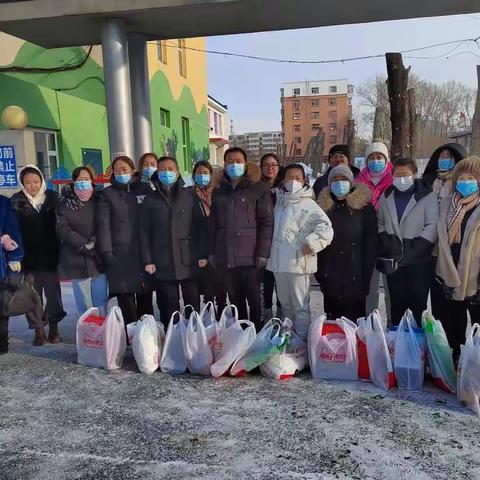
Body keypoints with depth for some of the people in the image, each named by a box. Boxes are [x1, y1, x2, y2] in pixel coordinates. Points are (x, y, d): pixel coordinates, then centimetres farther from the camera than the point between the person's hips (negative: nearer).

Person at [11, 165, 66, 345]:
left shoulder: (52, 197, 2)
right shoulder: (16, 201, 0)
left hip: (50, 255, 1)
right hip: (29, 256, 0)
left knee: (53, 291, 5)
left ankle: (54, 328, 17)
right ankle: (38, 330, 15)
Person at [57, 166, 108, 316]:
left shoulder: (99, 199, 8)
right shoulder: (65, 202, 2)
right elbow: (62, 229, -7)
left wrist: (94, 242, -14)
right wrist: (84, 244, -16)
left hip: (99, 257, 2)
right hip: (77, 260, -2)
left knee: (101, 302, 4)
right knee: (84, 305, 1)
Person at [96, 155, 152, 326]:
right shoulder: (108, 194, 8)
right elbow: (103, 225, 1)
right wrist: (107, 253, -9)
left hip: (143, 254, 2)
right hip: (120, 257, -2)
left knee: (145, 299, 4)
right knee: (126, 300, -5)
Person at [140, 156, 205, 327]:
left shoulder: (190, 195, 6)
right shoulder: (150, 200, 8)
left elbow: (200, 226, 4)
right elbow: (144, 232, 6)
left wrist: (202, 255, -2)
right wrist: (147, 261, -1)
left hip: (189, 262, 0)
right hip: (163, 265, 0)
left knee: (193, 307, 5)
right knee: (168, 310, 3)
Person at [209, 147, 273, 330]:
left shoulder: (259, 189, 0)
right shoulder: (219, 192, 15)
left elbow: (266, 223, -6)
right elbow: (213, 224, 16)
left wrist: (262, 253, -13)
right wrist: (212, 252, 9)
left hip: (250, 257, -4)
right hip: (227, 258, 4)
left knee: (254, 300, 6)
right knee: (235, 301, 12)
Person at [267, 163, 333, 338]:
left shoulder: (307, 204, -9)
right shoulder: (279, 201, 12)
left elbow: (325, 226, -19)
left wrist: (310, 244, -18)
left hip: (298, 262, -7)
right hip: (279, 261, 7)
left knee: (300, 307, 2)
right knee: (285, 304, 18)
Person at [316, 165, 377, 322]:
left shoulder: (363, 207, -1)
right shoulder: (324, 207, 7)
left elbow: (370, 244, -3)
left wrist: (366, 277, -9)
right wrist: (319, 273, 2)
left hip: (355, 279, -2)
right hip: (330, 279, 3)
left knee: (356, 321, 5)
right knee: (332, 322, 10)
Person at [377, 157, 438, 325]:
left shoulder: (427, 196, -4)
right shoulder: (386, 196, 9)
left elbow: (432, 225, -10)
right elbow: (380, 222, 13)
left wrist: (414, 247, -16)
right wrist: (386, 241, -4)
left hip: (419, 261, -3)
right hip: (394, 262, 4)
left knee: (418, 304, 2)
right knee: (397, 304, 11)